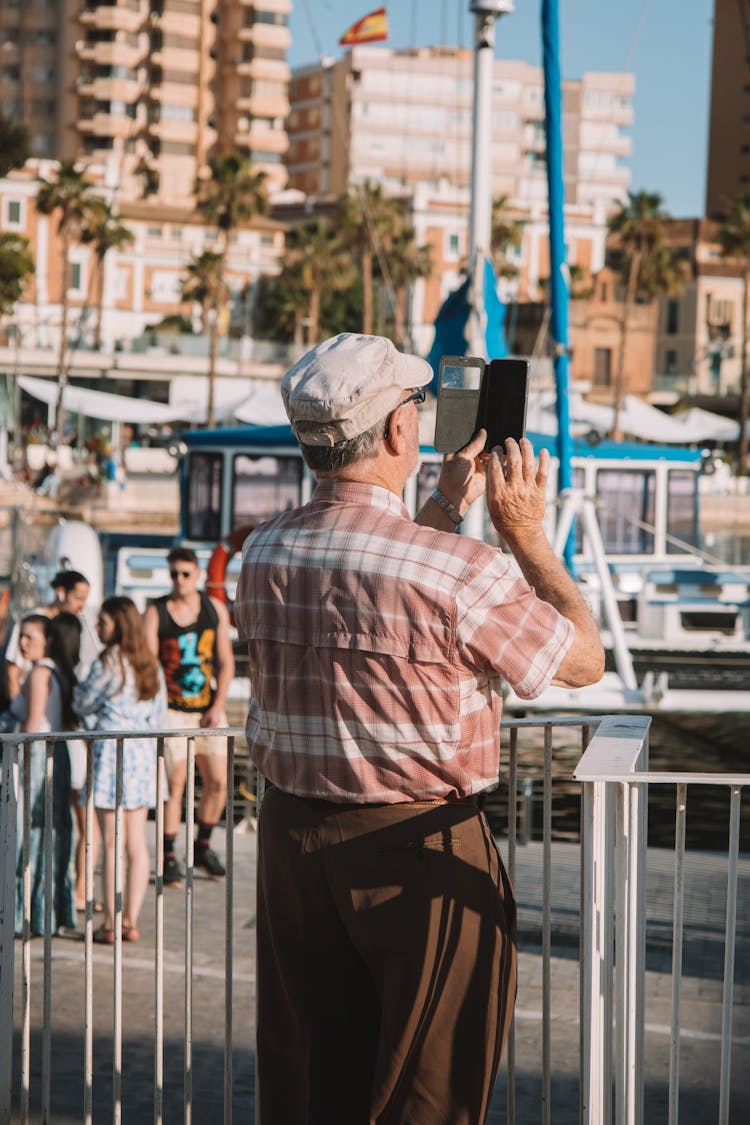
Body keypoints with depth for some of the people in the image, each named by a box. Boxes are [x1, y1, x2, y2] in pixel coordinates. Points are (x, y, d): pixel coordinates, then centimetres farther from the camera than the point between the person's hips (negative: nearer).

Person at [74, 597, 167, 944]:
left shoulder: (107, 664, -11)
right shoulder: (150, 664, 9)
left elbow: (82, 705, -1)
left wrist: (80, 686, 17)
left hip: (112, 750, -7)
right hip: (144, 751, 7)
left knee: (112, 843, -3)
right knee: (137, 843, 7)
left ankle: (110, 923, -1)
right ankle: (131, 920, 11)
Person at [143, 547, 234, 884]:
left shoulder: (215, 609, 4)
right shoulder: (155, 613, -6)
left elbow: (226, 662, 6)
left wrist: (218, 707, -4)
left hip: (208, 708, 4)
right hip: (171, 710, -4)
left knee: (217, 782, 3)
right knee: (175, 783, -6)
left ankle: (203, 847, 23)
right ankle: (169, 859, 3)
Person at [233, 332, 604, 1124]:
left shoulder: (261, 556, 0)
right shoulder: (460, 569, -19)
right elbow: (583, 660, -5)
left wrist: (445, 508, 23)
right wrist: (525, 531, 1)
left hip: (291, 837, 6)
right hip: (421, 853, -5)